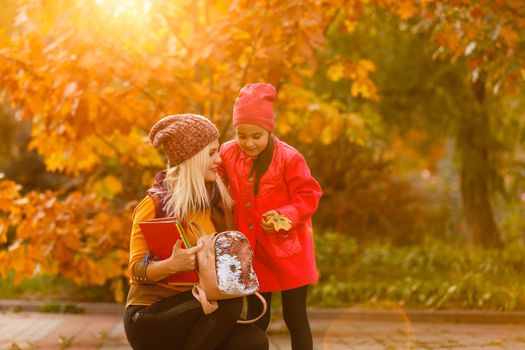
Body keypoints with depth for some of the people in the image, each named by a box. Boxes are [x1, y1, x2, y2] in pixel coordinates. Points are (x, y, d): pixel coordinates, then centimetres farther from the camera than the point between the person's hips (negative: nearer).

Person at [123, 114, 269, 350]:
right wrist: (172, 264, -32)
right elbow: (137, 270, -13)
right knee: (228, 302, -31)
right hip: (149, 317, -6)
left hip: (193, 309, 6)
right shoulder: (155, 205, -11)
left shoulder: (217, 200, 6)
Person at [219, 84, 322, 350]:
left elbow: (309, 195, -11)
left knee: (295, 316, 4)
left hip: (288, 249, -4)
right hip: (251, 249, 4)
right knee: (256, 317, 14)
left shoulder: (288, 158, -15)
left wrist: (286, 216, -27)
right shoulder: (228, 153, -2)